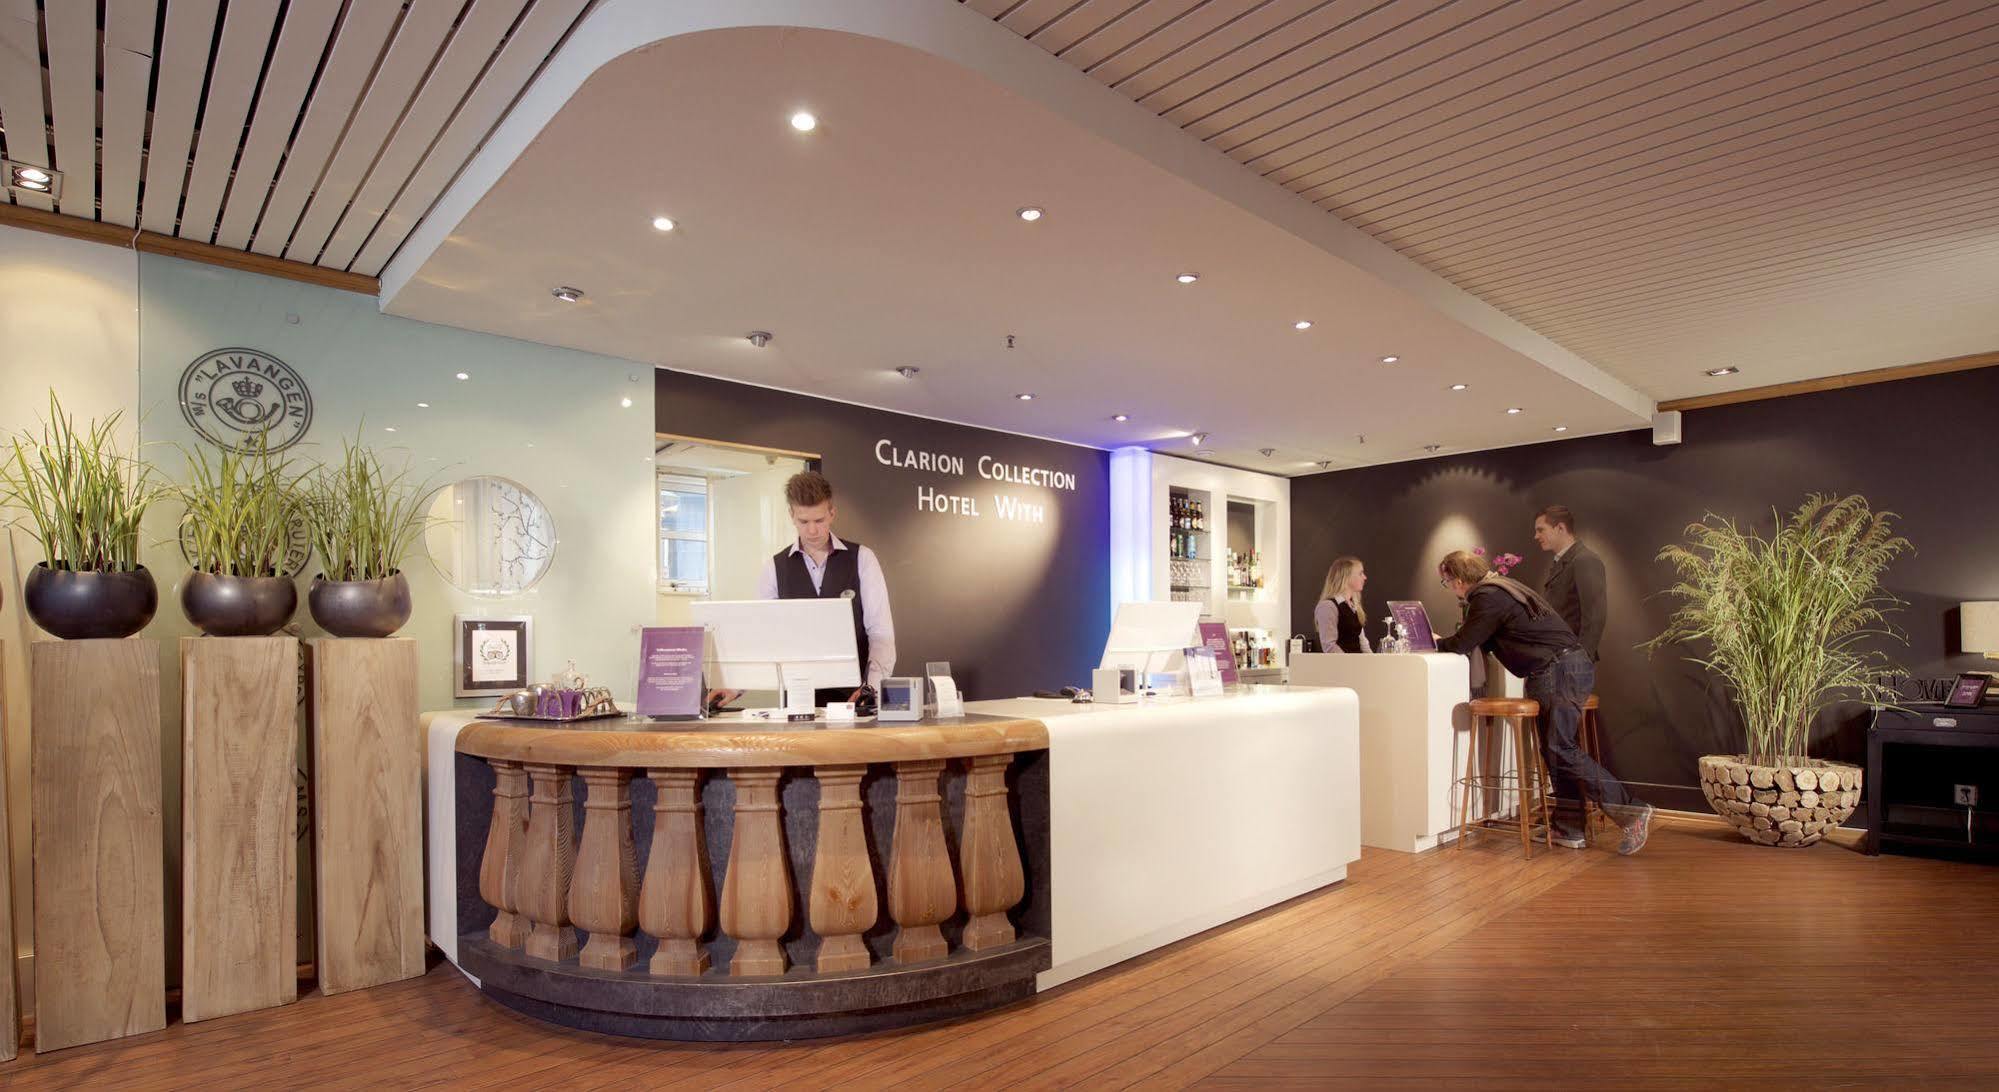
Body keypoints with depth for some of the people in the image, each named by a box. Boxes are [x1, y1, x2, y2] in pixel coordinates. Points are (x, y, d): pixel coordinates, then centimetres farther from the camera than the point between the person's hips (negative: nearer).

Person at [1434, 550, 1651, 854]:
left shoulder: (1487, 597, -12)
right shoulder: (1502, 586, 19)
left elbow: (1462, 644, -10)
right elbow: (1480, 642, 26)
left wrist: (1438, 642, 9)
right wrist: (1446, 642, 21)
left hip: (1558, 671, -10)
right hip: (1572, 665, 10)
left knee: (1561, 750, -9)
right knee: (1556, 748, 11)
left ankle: (1631, 810, -8)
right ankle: (1569, 829, 14)